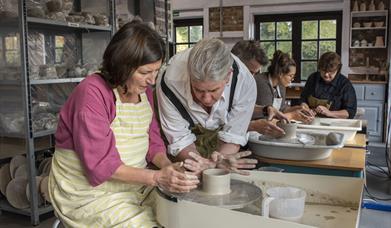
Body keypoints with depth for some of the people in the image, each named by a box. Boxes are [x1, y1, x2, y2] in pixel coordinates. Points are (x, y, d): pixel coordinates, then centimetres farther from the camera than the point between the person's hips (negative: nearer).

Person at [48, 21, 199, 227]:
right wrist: (157, 177, -27)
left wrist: (167, 165, -14)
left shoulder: (144, 91, 3)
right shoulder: (92, 93, -21)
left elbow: (152, 140, 7)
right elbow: (101, 165, -23)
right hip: (90, 192, -6)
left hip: (134, 184, 7)